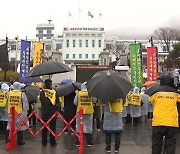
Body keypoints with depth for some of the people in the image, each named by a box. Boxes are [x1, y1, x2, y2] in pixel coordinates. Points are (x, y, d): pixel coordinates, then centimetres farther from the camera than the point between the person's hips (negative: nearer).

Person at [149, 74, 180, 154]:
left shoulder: (156, 92, 5)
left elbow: (151, 100, 21)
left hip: (157, 123, 0)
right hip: (172, 123, 0)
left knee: (156, 146, 7)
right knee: (170, 146, 4)